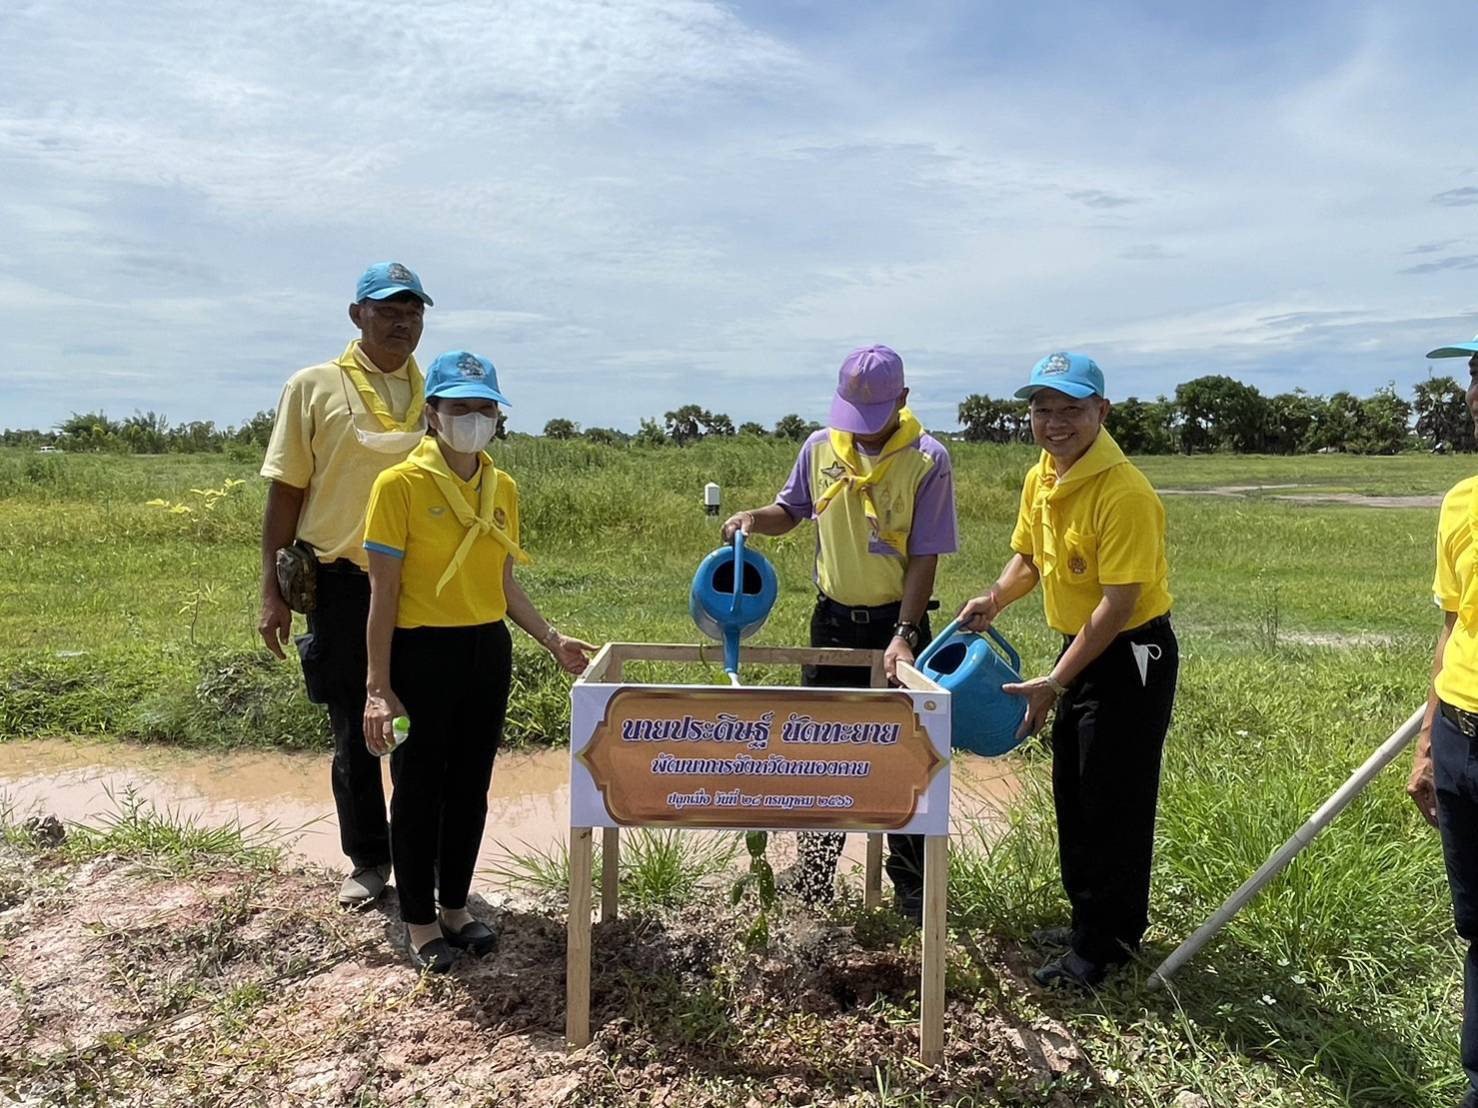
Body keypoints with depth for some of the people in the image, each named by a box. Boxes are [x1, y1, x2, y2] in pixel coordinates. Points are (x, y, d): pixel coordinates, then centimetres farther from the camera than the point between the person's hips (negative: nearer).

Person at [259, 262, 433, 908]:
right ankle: (367, 860, 26)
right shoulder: (313, 387, 1)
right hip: (342, 586, -1)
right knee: (354, 732, 10)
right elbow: (286, 492, 1)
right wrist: (273, 590, -4)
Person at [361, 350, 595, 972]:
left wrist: (551, 640, 3)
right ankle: (420, 922, 24)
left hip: (488, 651, 5)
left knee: (470, 785, 14)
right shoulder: (399, 484, -11)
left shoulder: (503, 489, 6)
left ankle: (456, 907, 32)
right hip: (422, 653, -5)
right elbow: (383, 593, -11)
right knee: (419, 788, 7)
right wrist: (378, 687, -13)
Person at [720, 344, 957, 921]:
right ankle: (812, 878, 27)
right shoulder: (821, 447, -2)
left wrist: (904, 634, -21)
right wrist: (754, 518, -10)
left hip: (896, 622, -4)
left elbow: (924, 556, -14)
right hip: (834, 619, 4)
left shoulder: (928, 460, -13)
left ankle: (912, 884, 21)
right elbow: (791, 509, 13)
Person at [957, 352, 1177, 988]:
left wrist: (1053, 684, -24)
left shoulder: (1123, 493, -25)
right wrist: (995, 600, -4)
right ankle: (1090, 921, 36)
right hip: (1079, 649, 9)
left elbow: (1119, 604, -26)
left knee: (1114, 804, 2)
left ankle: (1104, 943, 18)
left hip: (1131, 656, -9)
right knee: (1072, 794, 18)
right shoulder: (1039, 480, 2)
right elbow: (1029, 557, 17)